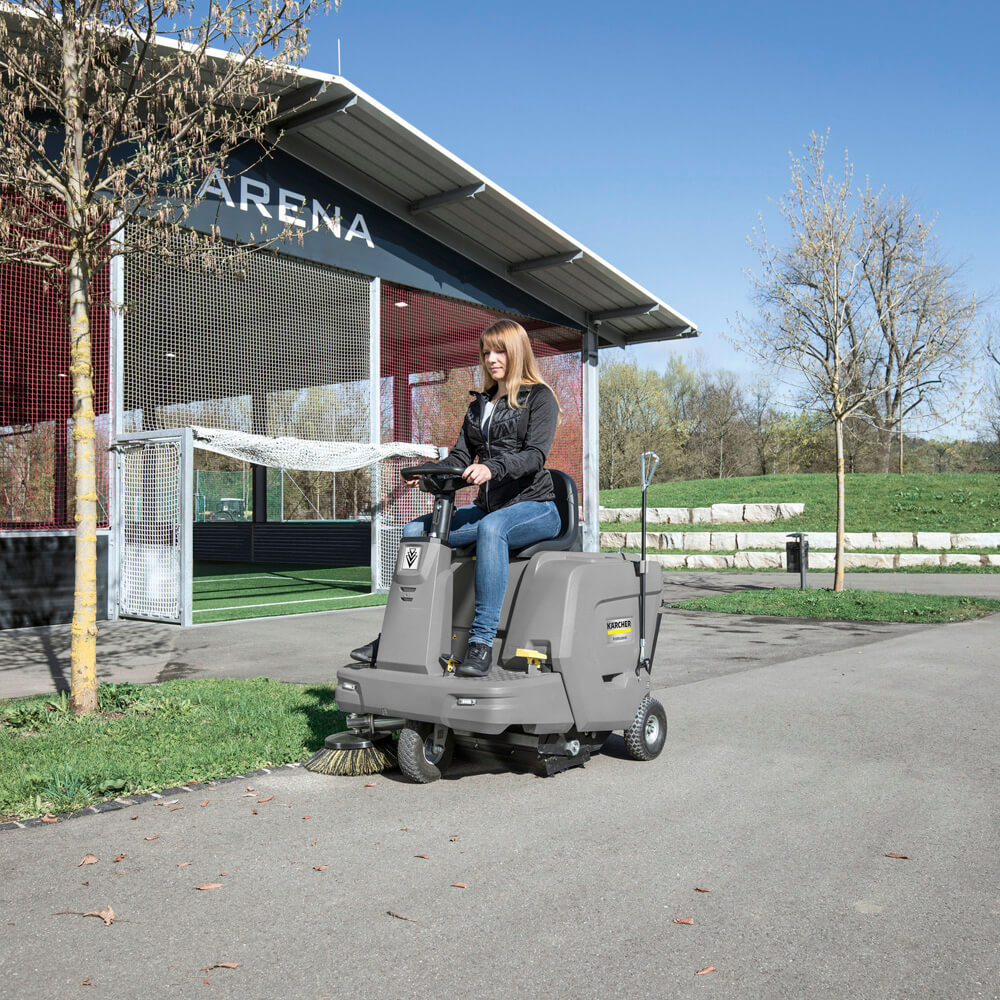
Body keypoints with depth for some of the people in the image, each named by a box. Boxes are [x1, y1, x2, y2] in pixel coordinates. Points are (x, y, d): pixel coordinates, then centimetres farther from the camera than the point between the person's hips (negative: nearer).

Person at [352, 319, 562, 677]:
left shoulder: (539, 398, 0)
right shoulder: (480, 403, 20)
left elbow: (535, 454, -15)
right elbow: (460, 457, 13)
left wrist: (492, 468, -34)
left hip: (535, 506, -7)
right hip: (489, 506, 7)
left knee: (491, 527, -39)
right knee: (417, 531, -10)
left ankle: (482, 640, -40)